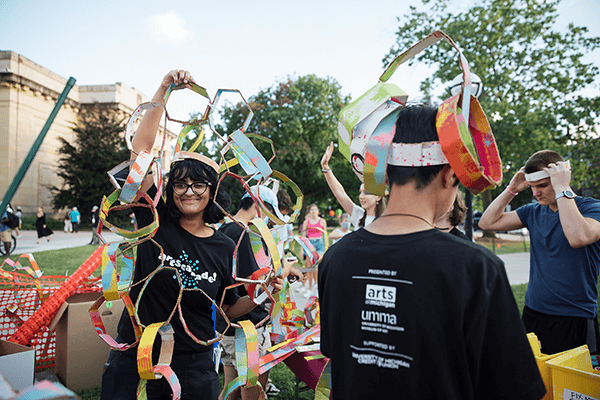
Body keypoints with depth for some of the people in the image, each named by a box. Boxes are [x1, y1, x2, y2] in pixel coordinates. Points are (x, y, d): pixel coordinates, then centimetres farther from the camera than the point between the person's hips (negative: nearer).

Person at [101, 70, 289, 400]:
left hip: (193, 368, 1)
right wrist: (163, 89, -20)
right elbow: (141, 150, -16)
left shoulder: (225, 248, -6)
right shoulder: (155, 222, -9)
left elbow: (228, 309, 5)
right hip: (134, 360, 0)